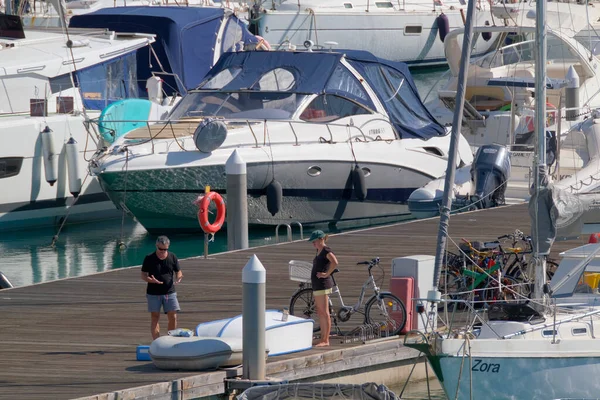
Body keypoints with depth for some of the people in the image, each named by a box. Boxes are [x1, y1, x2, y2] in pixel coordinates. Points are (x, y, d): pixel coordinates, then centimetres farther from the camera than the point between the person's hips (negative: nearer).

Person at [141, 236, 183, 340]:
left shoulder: (172, 257, 4)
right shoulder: (149, 259, -3)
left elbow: (178, 272, 10)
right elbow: (143, 276, -2)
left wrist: (178, 278, -14)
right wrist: (152, 280, -24)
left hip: (169, 292, 2)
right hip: (153, 293, -2)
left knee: (173, 317, -2)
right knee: (155, 318, 0)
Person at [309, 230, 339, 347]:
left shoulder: (326, 251, -13)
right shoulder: (319, 251, 15)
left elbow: (335, 263, -30)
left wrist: (326, 274, -21)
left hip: (323, 284, -10)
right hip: (317, 285, 10)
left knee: (324, 313, -7)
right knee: (320, 312, 13)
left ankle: (325, 340, -5)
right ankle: (323, 338, 17)